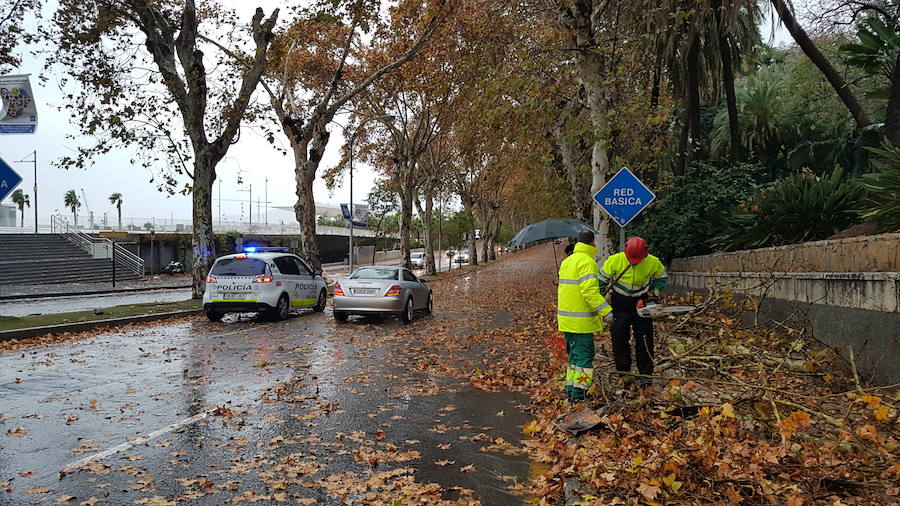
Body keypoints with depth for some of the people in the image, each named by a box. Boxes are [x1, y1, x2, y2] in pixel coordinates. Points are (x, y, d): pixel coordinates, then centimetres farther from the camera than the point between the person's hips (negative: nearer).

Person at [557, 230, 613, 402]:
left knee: (574, 354, 18)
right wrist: (606, 311, -23)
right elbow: (590, 291, -24)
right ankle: (578, 392, -1)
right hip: (581, 321, -9)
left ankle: (570, 388, 22)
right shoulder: (587, 262, -14)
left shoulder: (566, 261, 14)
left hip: (565, 319, 9)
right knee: (584, 356, -2)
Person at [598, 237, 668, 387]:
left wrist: (655, 293, -8)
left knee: (644, 341, 0)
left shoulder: (653, 263, -15)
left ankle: (646, 375, 8)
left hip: (642, 303, 0)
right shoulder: (614, 261, -19)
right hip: (620, 304, 0)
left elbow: (662, 278, 7)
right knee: (619, 340, 1)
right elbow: (602, 281, -7)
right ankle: (623, 373, 13)